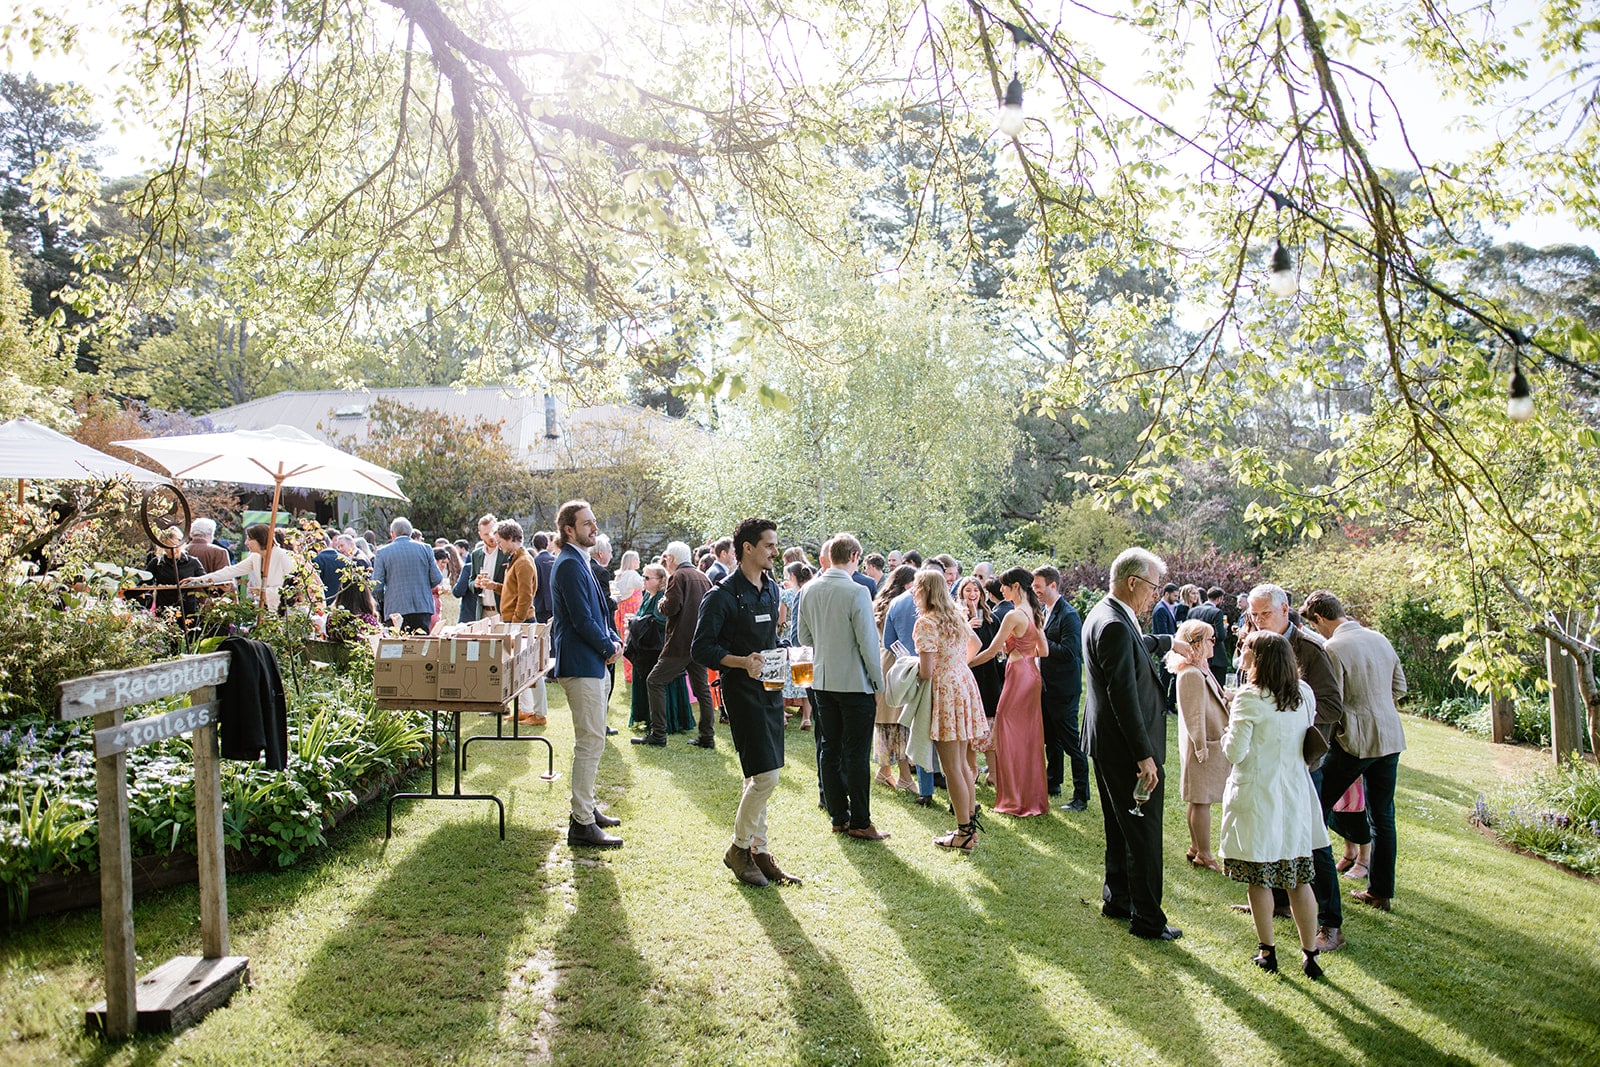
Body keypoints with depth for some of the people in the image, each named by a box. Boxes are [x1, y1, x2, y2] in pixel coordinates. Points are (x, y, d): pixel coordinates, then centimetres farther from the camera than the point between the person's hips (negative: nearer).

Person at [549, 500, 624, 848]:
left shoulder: (579, 562, 16)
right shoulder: (570, 565, -17)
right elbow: (582, 619, -21)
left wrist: (612, 639, 5)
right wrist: (609, 648, -8)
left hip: (590, 664, 11)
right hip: (581, 664, -11)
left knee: (590, 741, 18)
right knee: (590, 742, -7)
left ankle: (586, 809, 30)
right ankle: (582, 824, -1)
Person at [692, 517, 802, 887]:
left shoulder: (771, 589, 12)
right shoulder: (722, 595, -11)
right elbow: (701, 649, -14)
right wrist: (742, 662, -25)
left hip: (770, 690, 7)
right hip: (742, 691, -7)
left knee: (758, 778, 13)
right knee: (765, 777, -10)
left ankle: (759, 852, 21)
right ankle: (738, 848, 9)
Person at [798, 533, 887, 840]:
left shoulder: (808, 590, 0)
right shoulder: (857, 592, -18)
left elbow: (803, 636, 9)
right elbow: (868, 642, -15)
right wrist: (878, 681, -5)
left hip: (822, 681, 6)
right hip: (855, 683, -6)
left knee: (829, 749, 13)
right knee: (856, 754, 2)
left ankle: (838, 816, 21)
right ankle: (860, 823, 8)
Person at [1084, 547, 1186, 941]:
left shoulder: (1107, 616, 9)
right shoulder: (1114, 626, -24)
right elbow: (1123, 695, -26)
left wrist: (1168, 642, 50)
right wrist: (1144, 756, -24)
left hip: (1110, 744, 11)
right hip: (1125, 746, -11)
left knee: (1122, 827, 20)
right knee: (1144, 833, 1)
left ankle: (1117, 898, 32)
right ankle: (1147, 919, 11)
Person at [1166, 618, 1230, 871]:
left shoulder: (1200, 670, 10)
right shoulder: (1191, 675, -22)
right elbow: (1194, 716, -21)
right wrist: (1201, 747, -18)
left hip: (1210, 745, 10)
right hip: (1204, 747, -10)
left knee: (1199, 801, 18)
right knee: (1202, 801, 1)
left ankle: (1196, 848, 28)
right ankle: (1204, 854, 10)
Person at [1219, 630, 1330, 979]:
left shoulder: (1249, 699, -17)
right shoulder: (1304, 694, 1)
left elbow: (1235, 752, -15)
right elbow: (1308, 738, 13)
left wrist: (1228, 727, 2)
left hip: (1257, 798, -5)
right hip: (1296, 796, 5)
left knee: (1259, 879, 8)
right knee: (1299, 880, 13)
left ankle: (1267, 952, 17)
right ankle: (1309, 955, 18)